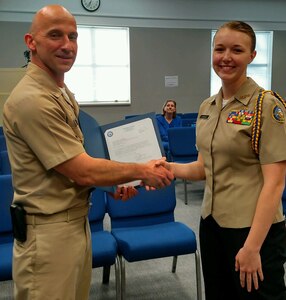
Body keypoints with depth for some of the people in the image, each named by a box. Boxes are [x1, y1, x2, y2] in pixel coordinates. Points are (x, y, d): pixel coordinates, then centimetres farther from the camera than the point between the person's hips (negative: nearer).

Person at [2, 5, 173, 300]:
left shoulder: (62, 93, 11)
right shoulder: (32, 99, -22)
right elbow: (83, 172, -21)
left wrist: (112, 183, 4)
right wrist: (141, 171, -10)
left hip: (76, 222, 9)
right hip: (49, 233, -9)